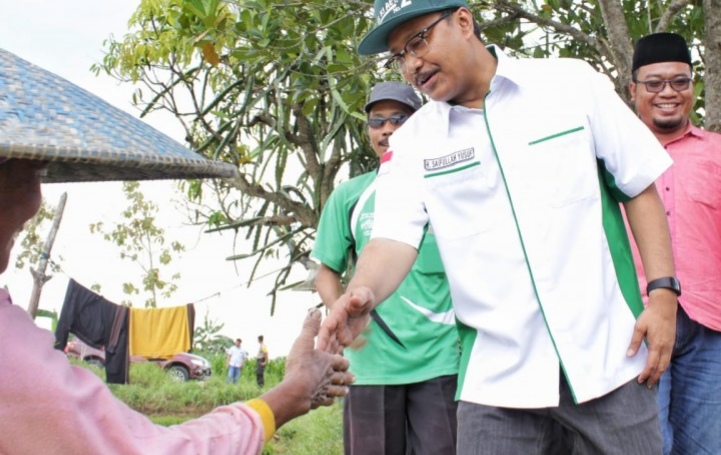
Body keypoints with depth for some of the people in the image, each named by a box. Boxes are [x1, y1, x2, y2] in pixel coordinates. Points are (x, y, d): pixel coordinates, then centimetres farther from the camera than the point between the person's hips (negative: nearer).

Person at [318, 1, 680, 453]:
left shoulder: (574, 82, 1)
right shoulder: (411, 144, 4)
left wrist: (663, 294, -4)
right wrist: (363, 293, -29)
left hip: (608, 357, 0)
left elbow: (640, 188, 3)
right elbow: (394, 238, -7)